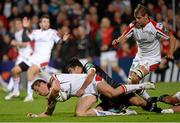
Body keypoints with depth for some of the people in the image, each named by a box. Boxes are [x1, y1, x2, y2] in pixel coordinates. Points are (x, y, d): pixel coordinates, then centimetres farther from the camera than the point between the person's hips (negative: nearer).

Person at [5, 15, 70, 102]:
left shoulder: (52, 32, -2)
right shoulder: (36, 32, 11)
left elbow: (59, 41, -12)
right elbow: (26, 39, 4)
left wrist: (63, 40, -33)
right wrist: (25, 28, -7)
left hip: (43, 59, -6)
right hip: (33, 58, 6)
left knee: (30, 71, -32)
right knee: (15, 71, 4)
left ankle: (30, 96, -29)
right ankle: (15, 91, 27)